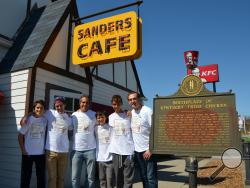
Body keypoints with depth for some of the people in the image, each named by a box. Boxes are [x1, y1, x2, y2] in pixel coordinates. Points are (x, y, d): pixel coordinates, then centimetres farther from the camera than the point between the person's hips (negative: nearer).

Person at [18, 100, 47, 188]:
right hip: (28, 153, -2)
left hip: (41, 153, 2)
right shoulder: (28, 119, -7)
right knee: (25, 177, 8)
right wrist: (23, 150, -9)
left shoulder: (45, 120, 0)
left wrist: (45, 148, 3)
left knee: (41, 177, 12)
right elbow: (20, 135, -5)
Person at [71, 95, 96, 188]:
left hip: (90, 149, -1)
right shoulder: (74, 115, 5)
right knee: (75, 178, 7)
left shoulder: (93, 114, 1)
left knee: (91, 177, 8)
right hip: (76, 150, 1)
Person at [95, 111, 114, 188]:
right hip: (100, 158, 3)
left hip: (110, 158, -2)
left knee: (109, 180, 2)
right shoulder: (95, 128, 4)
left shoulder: (110, 128, -4)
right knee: (102, 179, 12)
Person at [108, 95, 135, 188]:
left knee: (128, 177, -1)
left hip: (128, 150, -2)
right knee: (118, 175, 10)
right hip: (116, 150, 2)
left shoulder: (128, 116, 2)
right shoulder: (110, 117, 9)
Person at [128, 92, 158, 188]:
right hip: (137, 150, 6)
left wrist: (150, 149, -18)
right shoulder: (131, 113, 8)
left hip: (148, 149, -6)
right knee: (143, 177, 15)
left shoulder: (147, 111, -12)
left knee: (151, 177, 0)